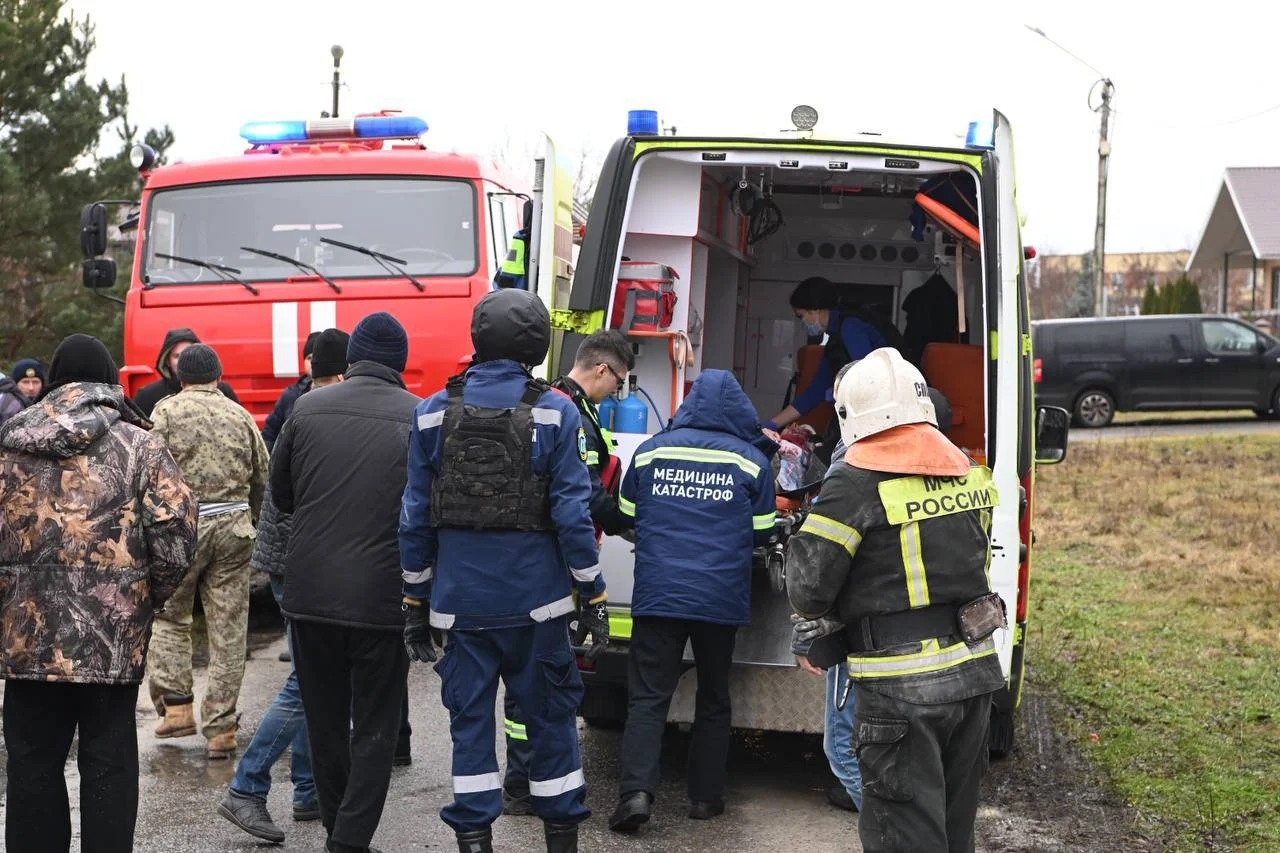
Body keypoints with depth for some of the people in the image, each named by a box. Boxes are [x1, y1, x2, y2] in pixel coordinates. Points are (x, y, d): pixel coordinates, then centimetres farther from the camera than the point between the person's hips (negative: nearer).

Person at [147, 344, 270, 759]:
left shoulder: (167, 411, 0)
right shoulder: (240, 416, 10)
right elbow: (262, 480, 12)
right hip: (233, 526, 2)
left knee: (171, 616, 15)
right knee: (229, 630, 5)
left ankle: (176, 707, 7)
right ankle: (220, 727, 7)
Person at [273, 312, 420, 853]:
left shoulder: (307, 409, 0)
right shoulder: (421, 418, -7)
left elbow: (280, 495, 9)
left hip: (310, 591, 3)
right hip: (383, 598, -3)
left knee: (325, 719, 17)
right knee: (374, 727, 8)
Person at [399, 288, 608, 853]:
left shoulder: (434, 413, 2)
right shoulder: (555, 413, -6)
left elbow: (415, 516, 3)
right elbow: (573, 514, -8)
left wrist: (416, 602, 11)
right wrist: (592, 597, 0)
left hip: (461, 600, 2)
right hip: (536, 600, -2)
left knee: (470, 720, 7)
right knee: (551, 718, 10)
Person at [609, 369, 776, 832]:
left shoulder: (650, 451, 3)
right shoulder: (751, 461, -1)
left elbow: (628, 517, 14)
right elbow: (762, 532, 7)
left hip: (657, 594, 0)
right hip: (721, 598, 0)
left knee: (648, 697, 2)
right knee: (714, 698, 15)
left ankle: (636, 790, -13)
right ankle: (705, 795, 18)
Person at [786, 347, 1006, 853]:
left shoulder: (855, 487, -16)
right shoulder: (967, 471, 6)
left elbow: (808, 595, -13)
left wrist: (798, 543, 6)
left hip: (902, 688, -7)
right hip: (974, 674, 7)